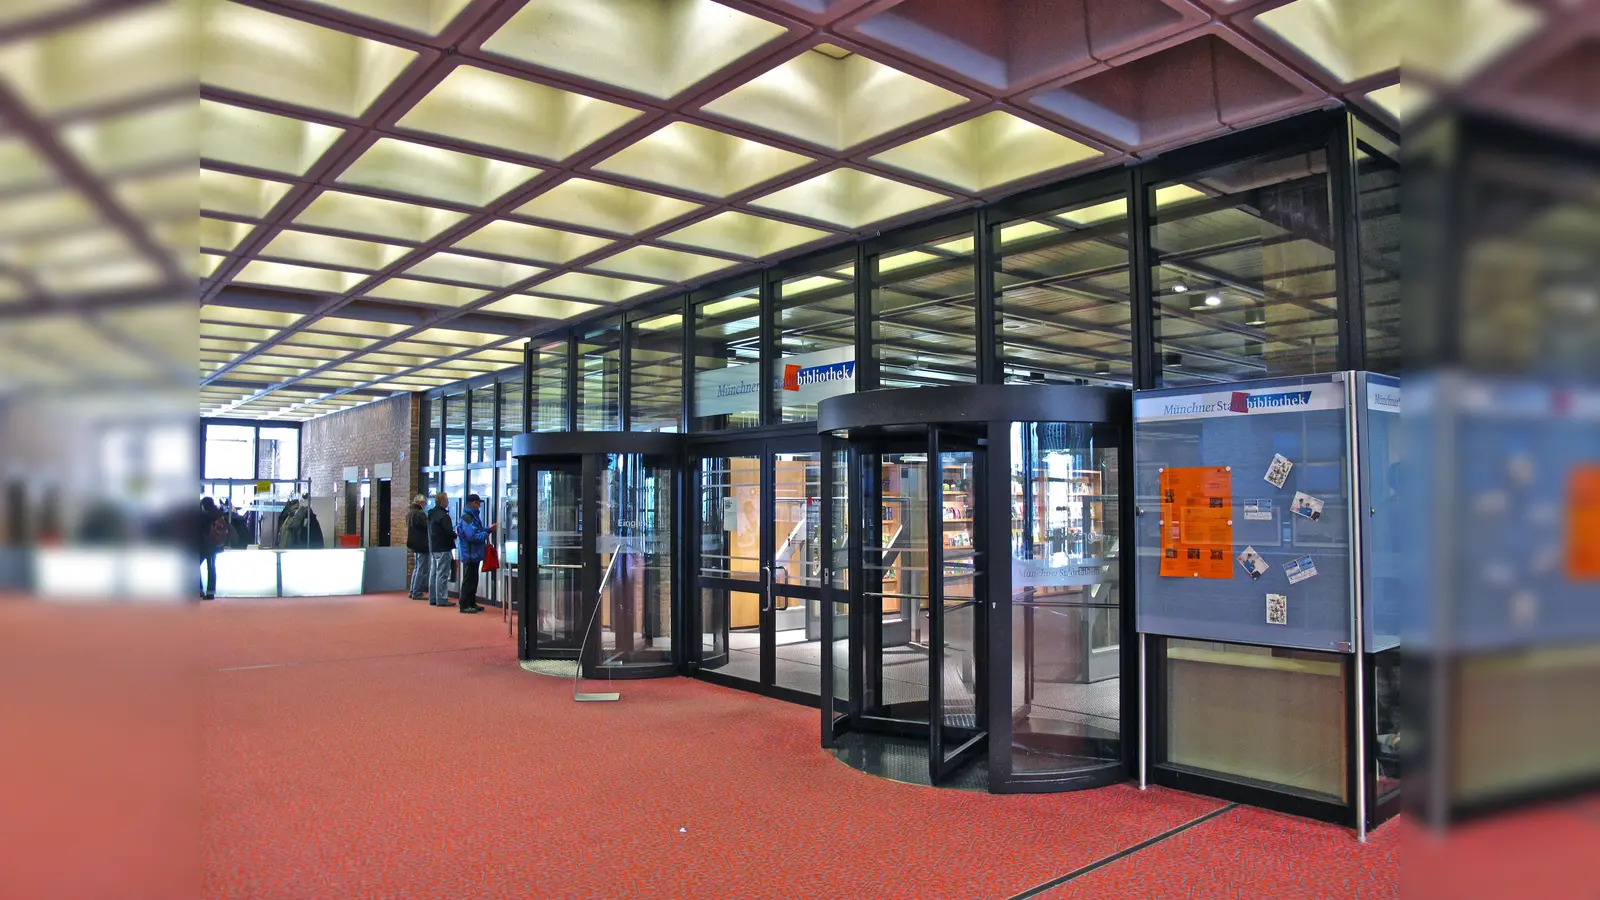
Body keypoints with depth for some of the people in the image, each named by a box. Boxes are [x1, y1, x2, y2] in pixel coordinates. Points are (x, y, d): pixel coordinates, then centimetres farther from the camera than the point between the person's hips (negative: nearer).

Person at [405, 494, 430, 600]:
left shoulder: (410, 513, 12)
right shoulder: (420, 513, -19)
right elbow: (427, 527, -19)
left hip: (414, 544, 10)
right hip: (421, 544, -10)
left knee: (416, 568, 18)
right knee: (421, 569, -3)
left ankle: (413, 591, 22)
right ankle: (417, 593, -2)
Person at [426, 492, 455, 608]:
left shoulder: (431, 514, 11)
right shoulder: (443, 515, -17)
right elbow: (449, 532, -22)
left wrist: (452, 533, 14)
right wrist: (456, 534, 0)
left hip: (433, 547, 9)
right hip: (442, 549, -9)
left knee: (433, 573, 13)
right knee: (442, 574, -5)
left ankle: (432, 598, 18)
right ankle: (441, 599, -4)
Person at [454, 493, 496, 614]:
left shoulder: (473, 516, 15)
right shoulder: (467, 517, -17)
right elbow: (472, 535, -25)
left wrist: (489, 529, 7)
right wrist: (486, 535, -14)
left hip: (474, 554, 10)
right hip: (470, 554, -10)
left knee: (473, 580, 15)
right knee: (468, 580, -5)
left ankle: (472, 603, 22)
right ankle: (465, 605, 0)